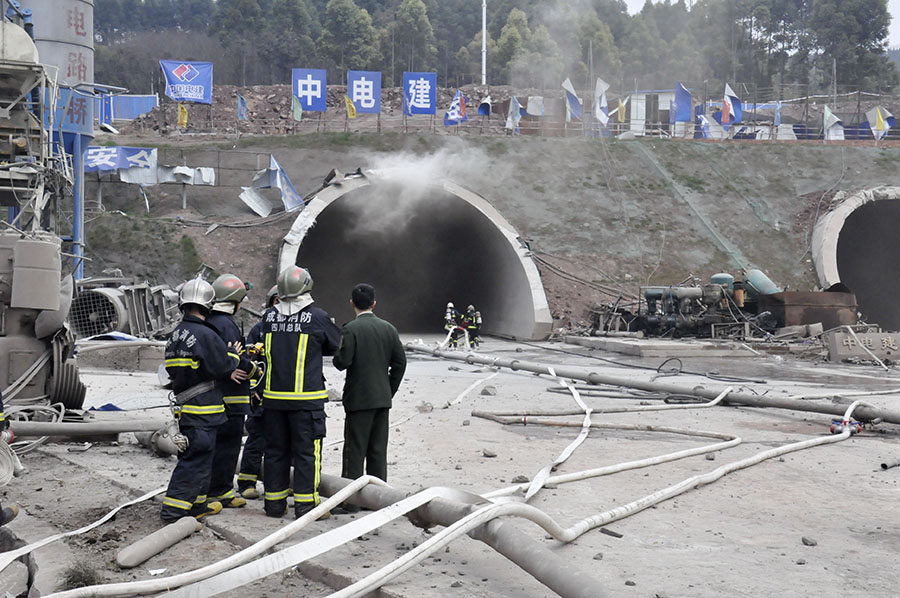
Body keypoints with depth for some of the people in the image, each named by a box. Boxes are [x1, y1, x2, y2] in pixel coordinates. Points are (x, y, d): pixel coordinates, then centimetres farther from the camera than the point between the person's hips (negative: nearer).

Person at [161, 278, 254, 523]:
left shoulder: (175, 335, 12)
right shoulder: (204, 335, -18)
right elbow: (223, 366, -17)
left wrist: (227, 371, 7)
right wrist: (234, 357, 7)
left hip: (184, 408, 9)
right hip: (202, 410, -9)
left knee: (197, 457, 20)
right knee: (195, 460, -4)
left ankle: (197, 504, 29)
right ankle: (173, 510, -3)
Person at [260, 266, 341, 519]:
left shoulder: (268, 316, 2)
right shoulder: (317, 317, -9)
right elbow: (337, 345, 5)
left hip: (273, 396, 4)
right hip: (306, 398, -4)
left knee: (275, 450, 12)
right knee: (306, 451, 3)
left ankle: (274, 502, 19)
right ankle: (305, 503, 4)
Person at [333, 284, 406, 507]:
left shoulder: (350, 329, -11)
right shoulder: (388, 328, 6)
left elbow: (342, 362, -16)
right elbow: (400, 362, 7)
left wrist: (336, 355, 7)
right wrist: (390, 390, 15)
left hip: (359, 398, -5)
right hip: (383, 398, 5)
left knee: (355, 451, -1)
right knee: (378, 451, 11)